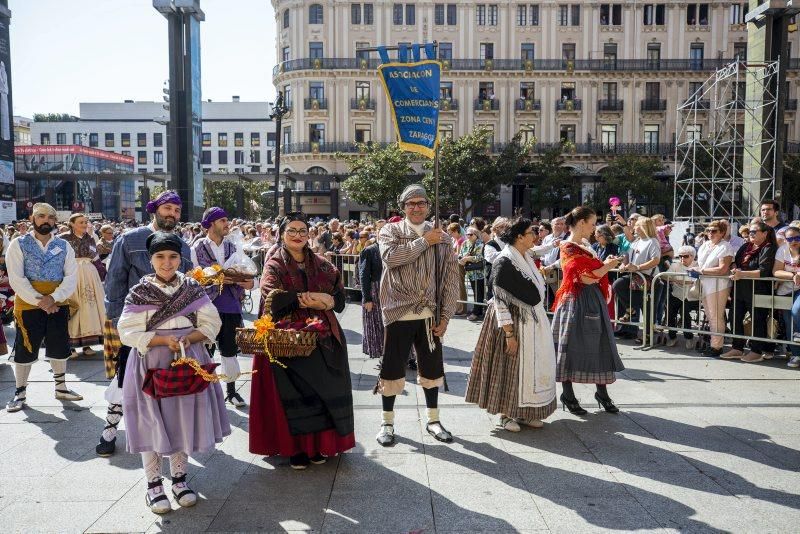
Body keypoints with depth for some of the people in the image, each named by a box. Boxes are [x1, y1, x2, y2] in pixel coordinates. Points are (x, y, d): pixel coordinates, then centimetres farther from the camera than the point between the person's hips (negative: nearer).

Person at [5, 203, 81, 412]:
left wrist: (53, 298, -16)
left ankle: (60, 388, 26)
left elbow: (71, 277, -3)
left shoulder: (64, 246, 5)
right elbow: (16, 279, -10)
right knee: (25, 350, 3)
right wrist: (38, 301, -17)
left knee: (59, 347, 11)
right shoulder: (19, 244, -2)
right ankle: (20, 393, 17)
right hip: (28, 305, -3)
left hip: (58, 305, 3)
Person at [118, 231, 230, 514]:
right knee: (153, 421, 2)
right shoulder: (139, 292, -5)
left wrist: (188, 338, -17)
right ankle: (153, 483, 17)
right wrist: (165, 340, -20)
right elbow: (129, 333, -11)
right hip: (152, 363, -2)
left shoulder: (193, 289, 2)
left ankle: (179, 477, 25)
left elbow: (211, 324, 1)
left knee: (184, 419, 8)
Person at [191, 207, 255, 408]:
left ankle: (231, 390, 23)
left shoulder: (232, 247, 10)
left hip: (231, 306, 4)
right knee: (206, 349, 4)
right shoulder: (198, 248, -3)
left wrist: (250, 282, -11)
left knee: (230, 349, 10)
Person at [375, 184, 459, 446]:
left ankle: (433, 420, 31)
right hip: (399, 313, -3)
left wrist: (445, 316, -2)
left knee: (432, 367, 14)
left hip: (430, 315, 3)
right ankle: (387, 422, 22)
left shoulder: (442, 237, 6)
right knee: (392, 368, 5)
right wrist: (424, 241, -16)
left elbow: (451, 278, 4)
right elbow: (390, 257, -21)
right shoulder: (390, 231, 0)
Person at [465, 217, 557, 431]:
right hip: (515, 324, -8)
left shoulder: (527, 258, 9)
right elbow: (500, 301, -19)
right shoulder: (505, 262, -17)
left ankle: (522, 412, 26)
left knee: (530, 366, 13)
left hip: (533, 323, 8)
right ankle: (505, 415, 18)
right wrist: (509, 334, -21)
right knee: (510, 367, 3)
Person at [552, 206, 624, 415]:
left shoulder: (584, 244, 12)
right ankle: (568, 395, 15)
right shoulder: (569, 248, -14)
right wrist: (607, 266, -11)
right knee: (573, 347, 2)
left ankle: (602, 393, 21)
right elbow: (586, 278, -19)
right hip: (577, 302, -9)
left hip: (594, 300, 9)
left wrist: (605, 264, 5)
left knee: (599, 346, 10)